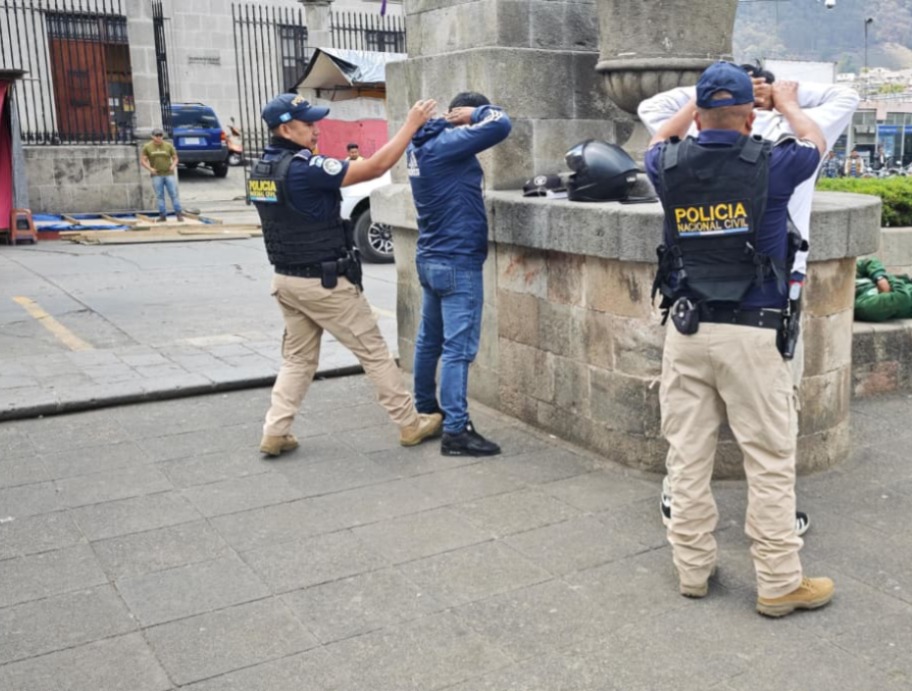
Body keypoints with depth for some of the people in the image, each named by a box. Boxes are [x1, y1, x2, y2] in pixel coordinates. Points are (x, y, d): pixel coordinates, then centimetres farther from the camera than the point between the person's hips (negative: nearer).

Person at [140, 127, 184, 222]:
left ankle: (179, 214, 5)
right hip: (156, 175, 1)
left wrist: (173, 165, -11)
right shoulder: (147, 147, 4)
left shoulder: (169, 146, 4)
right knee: (160, 196, 3)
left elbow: (175, 158, 9)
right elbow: (142, 161, 4)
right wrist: (149, 168, -11)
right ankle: (163, 215, 9)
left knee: (174, 194, -2)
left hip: (169, 174, 0)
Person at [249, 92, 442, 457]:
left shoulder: (261, 169, 5)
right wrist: (412, 124, -14)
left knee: (297, 358, 16)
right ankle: (410, 424, 15)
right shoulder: (304, 168, -21)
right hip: (324, 282, -8)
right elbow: (375, 167, -21)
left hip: (286, 278, 8)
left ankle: (275, 433, 11)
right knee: (374, 352, 4)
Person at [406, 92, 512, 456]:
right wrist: (476, 112, -5)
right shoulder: (447, 143, -18)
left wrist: (458, 118, 6)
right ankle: (455, 431, -6)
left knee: (429, 340, 18)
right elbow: (500, 124, -23)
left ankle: (425, 410, 30)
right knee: (458, 347, -7)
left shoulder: (423, 142, 9)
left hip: (431, 258, 9)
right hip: (457, 262, -9)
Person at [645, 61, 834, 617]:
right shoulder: (769, 165, -6)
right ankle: (779, 583, 12)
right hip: (749, 335, -3)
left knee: (688, 456, 9)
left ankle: (693, 568, 20)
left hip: (686, 331, 4)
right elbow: (815, 143, 18)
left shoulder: (671, 167, 1)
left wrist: (698, 103, 38)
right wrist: (788, 101, 34)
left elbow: (659, 142, 27)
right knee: (771, 461, 4)